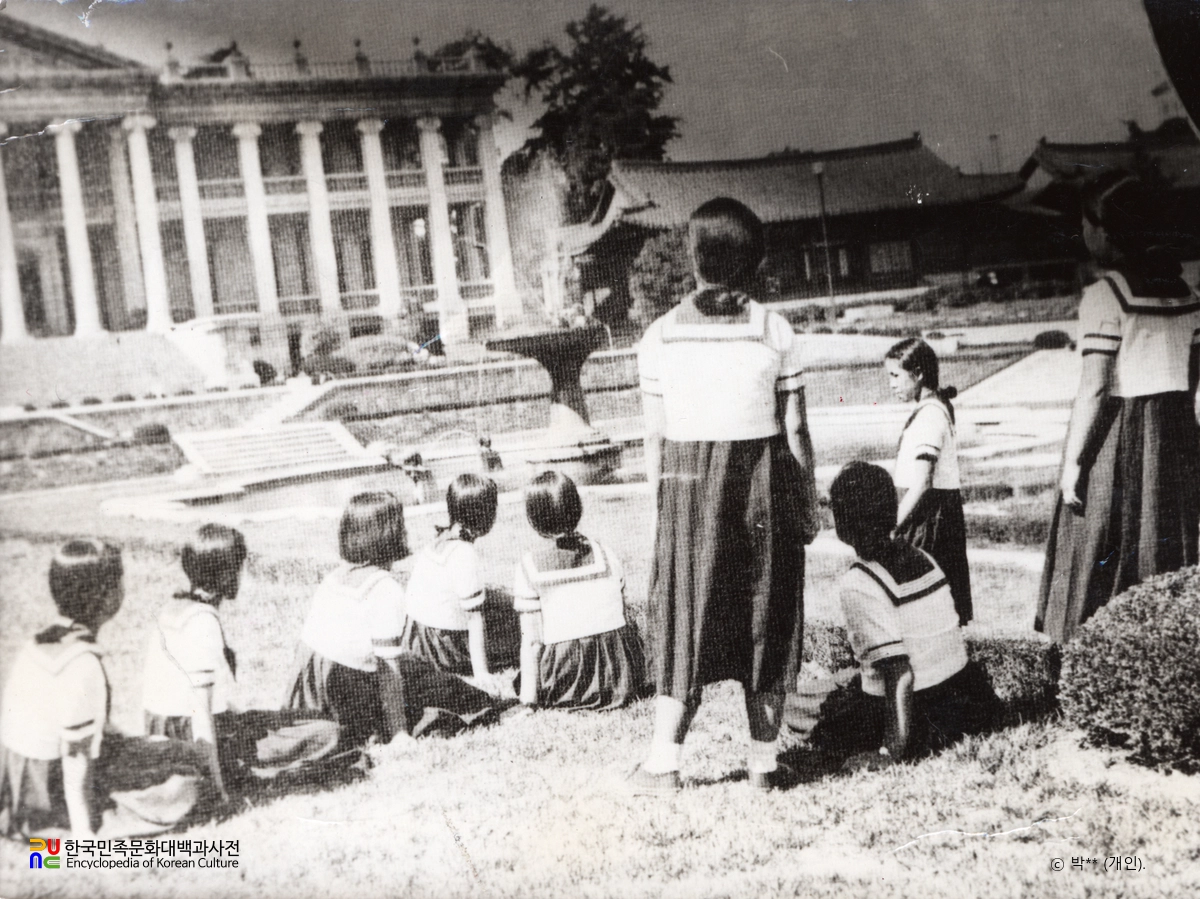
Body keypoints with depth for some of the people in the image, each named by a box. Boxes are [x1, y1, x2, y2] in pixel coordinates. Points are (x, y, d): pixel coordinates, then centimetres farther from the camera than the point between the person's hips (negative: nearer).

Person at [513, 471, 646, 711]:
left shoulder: (529, 567, -6)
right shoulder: (604, 554, 3)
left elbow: (531, 638, -7)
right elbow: (621, 614, 8)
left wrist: (529, 693, -1)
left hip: (566, 685, -1)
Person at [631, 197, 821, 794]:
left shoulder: (660, 336, -3)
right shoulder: (774, 333, -6)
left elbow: (655, 437, -1)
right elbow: (795, 432, -4)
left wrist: (659, 509, 9)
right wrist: (807, 508, 5)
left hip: (688, 490, 1)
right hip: (762, 486, 0)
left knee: (684, 619, 9)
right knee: (765, 619, 10)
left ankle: (663, 763, 8)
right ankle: (764, 763, 15)